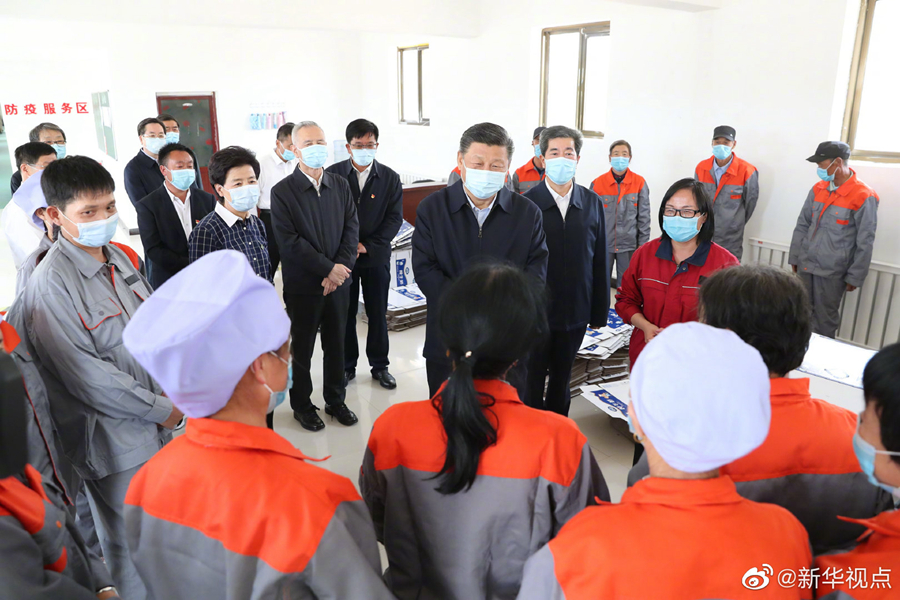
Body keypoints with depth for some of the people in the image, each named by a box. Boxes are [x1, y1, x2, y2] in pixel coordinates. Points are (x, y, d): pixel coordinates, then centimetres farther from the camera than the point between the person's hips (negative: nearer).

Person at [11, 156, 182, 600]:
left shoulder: (118, 258, 3)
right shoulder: (51, 283, -19)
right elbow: (86, 375, -20)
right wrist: (161, 408, -13)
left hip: (159, 422, 7)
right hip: (114, 439, -7)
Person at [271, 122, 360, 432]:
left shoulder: (340, 185, 6)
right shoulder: (282, 192, -8)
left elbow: (352, 229, 2)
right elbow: (290, 242, -15)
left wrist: (342, 267, -11)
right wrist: (328, 269, -17)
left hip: (338, 281, 4)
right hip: (303, 286, -4)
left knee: (336, 344, 14)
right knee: (302, 347, 10)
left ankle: (336, 400, 31)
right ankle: (302, 404, 27)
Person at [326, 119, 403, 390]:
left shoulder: (390, 178, 1)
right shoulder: (333, 174, -1)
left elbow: (395, 217, -2)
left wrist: (368, 245, -11)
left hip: (376, 256, 1)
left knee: (378, 314, 9)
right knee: (345, 313, 7)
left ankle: (379, 365, 23)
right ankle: (347, 366, 22)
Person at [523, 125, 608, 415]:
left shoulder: (591, 203, -1)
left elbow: (599, 260, 2)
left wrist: (600, 309, 2)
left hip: (575, 312, 3)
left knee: (562, 379, 20)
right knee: (531, 381, 12)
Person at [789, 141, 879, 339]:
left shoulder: (864, 197, -11)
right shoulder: (818, 189, 6)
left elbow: (865, 242, -8)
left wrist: (854, 277, -6)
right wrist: (795, 257, 11)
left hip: (832, 272, -5)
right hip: (806, 266, 5)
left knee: (825, 320, 6)